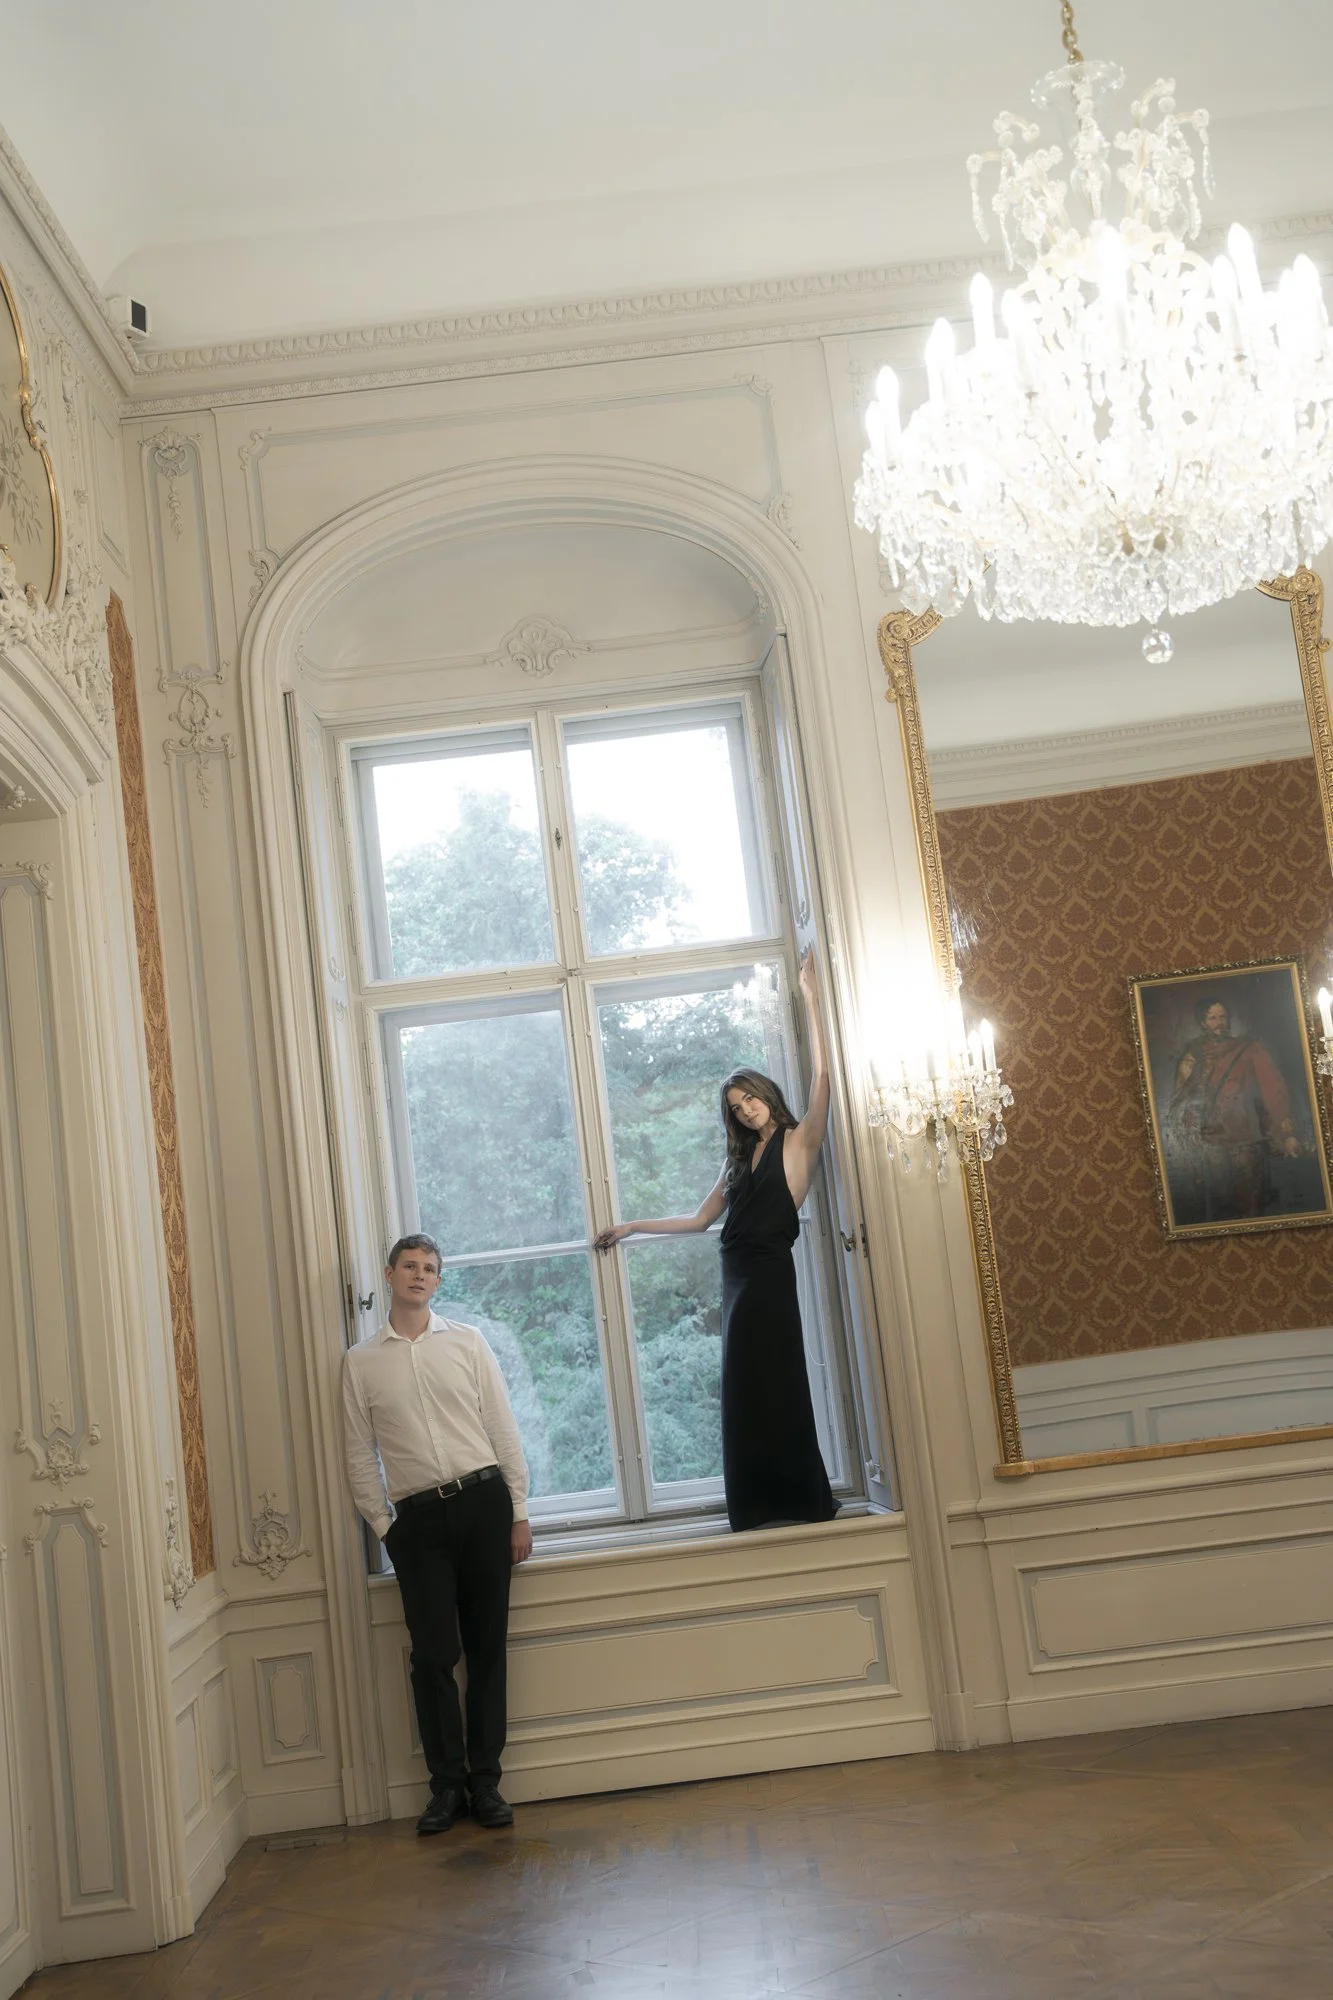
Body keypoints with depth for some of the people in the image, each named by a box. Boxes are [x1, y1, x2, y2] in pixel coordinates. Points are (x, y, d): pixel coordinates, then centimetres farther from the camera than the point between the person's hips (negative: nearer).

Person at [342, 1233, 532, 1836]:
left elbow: (503, 1429, 7)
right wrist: (383, 1526, 2)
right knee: (433, 1654, -2)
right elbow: (360, 1454, 8)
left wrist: (518, 1512, 2)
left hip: (483, 1501, 1)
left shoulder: (467, 1342, 8)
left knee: (487, 1646, 4)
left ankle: (484, 1780, 14)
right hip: (418, 1517, -1)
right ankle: (447, 1784, 12)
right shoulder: (360, 1362, 7)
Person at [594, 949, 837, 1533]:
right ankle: (766, 1507, 10)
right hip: (737, 1274, 7)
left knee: (771, 1386, -7)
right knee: (746, 1391, 6)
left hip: (769, 1273, -7)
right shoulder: (740, 1159, 20)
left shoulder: (797, 1143, 1)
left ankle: (802, 1504, 0)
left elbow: (820, 1075, -12)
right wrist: (631, 1228, 26)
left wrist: (810, 999, -13)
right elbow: (699, 1219, 25)